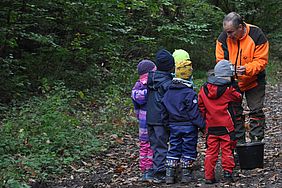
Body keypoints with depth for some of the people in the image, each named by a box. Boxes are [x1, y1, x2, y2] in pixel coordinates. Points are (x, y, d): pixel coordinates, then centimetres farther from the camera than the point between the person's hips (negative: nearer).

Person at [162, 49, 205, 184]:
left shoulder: (168, 92, 3)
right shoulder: (189, 93, -16)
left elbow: (164, 112, 10)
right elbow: (195, 112, -16)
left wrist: (169, 123, 20)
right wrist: (202, 125, -8)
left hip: (173, 126, 5)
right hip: (188, 126, -5)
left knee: (174, 149, 11)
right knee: (188, 149, 5)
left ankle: (169, 174, 8)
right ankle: (186, 175, 9)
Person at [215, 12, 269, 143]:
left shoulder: (257, 36, -22)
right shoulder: (223, 38, -14)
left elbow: (261, 61, -20)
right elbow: (220, 60, -5)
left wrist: (246, 69, -37)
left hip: (253, 81, -2)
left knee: (256, 111, 1)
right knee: (234, 112, 7)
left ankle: (256, 141, 11)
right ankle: (239, 143, 17)